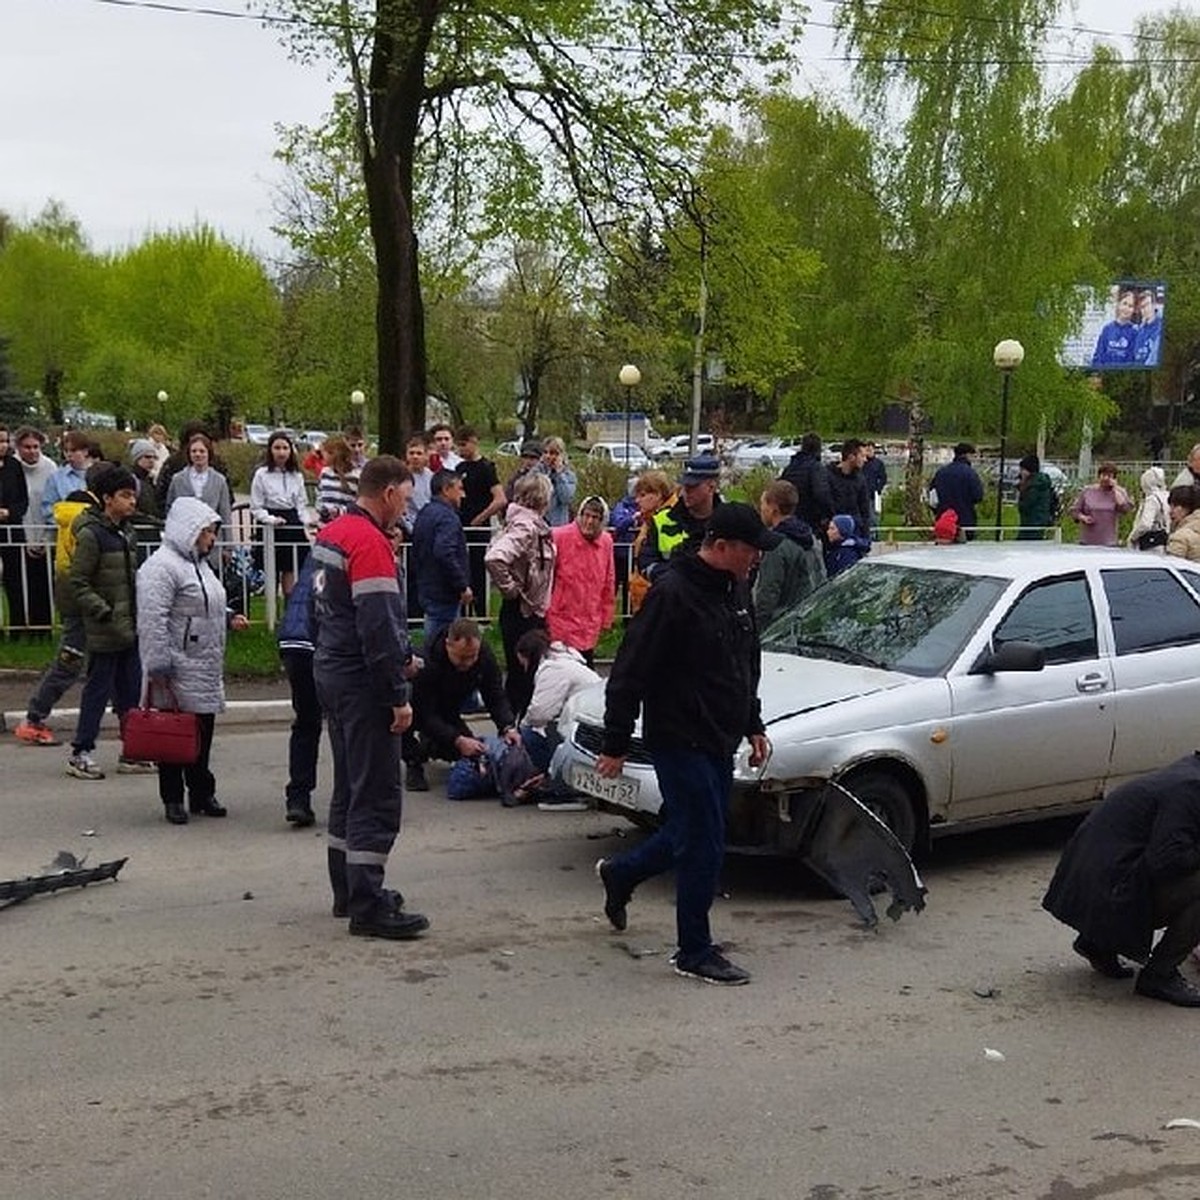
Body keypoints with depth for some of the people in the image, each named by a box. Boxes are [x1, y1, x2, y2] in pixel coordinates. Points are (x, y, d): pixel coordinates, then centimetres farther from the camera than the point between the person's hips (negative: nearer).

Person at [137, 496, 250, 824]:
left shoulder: (198, 564, 17)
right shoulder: (161, 566, -15)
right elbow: (152, 622, -20)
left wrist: (229, 617, 10)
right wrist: (158, 670, -22)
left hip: (206, 671, 9)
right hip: (178, 672, -9)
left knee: (203, 734, 14)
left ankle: (202, 794, 24)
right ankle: (173, 800, 10)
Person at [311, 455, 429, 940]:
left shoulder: (331, 533, 12)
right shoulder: (371, 542, -18)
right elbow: (379, 627, -22)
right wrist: (399, 696, -18)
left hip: (331, 674, 10)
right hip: (363, 684, -10)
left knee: (350, 787, 18)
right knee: (377, 795, -6)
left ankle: (348, 891, 27)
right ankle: (368, 908, -3)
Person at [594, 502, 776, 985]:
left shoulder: (735, 589, 10)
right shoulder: (673, 592, -18)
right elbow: (630, 673, -17)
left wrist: (753, 726, 22)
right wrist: (615, 743, -16)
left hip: (718, 741, 9)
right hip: (681, 741, -9)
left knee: (689, 833, 18)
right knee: (702, 845, -4)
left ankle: (620, 873, 42)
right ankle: (695, 953, 9)